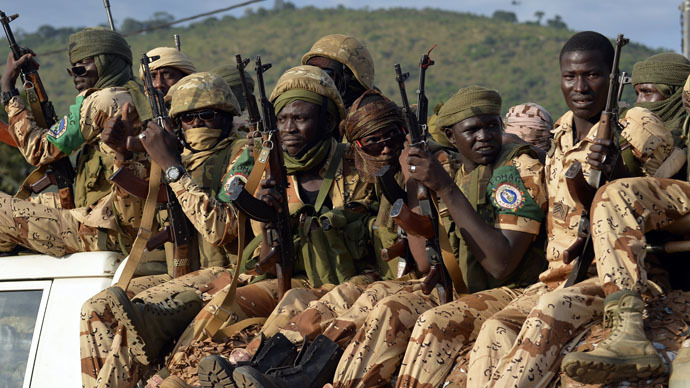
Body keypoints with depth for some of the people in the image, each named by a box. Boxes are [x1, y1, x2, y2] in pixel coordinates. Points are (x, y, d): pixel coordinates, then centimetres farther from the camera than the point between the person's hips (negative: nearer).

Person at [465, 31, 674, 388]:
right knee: (496, 331, -20)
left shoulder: (636, 127, -3)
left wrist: (617, 173, -25)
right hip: (559, 275, 6)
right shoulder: (561, 132, 17)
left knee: (552, 310, -35)